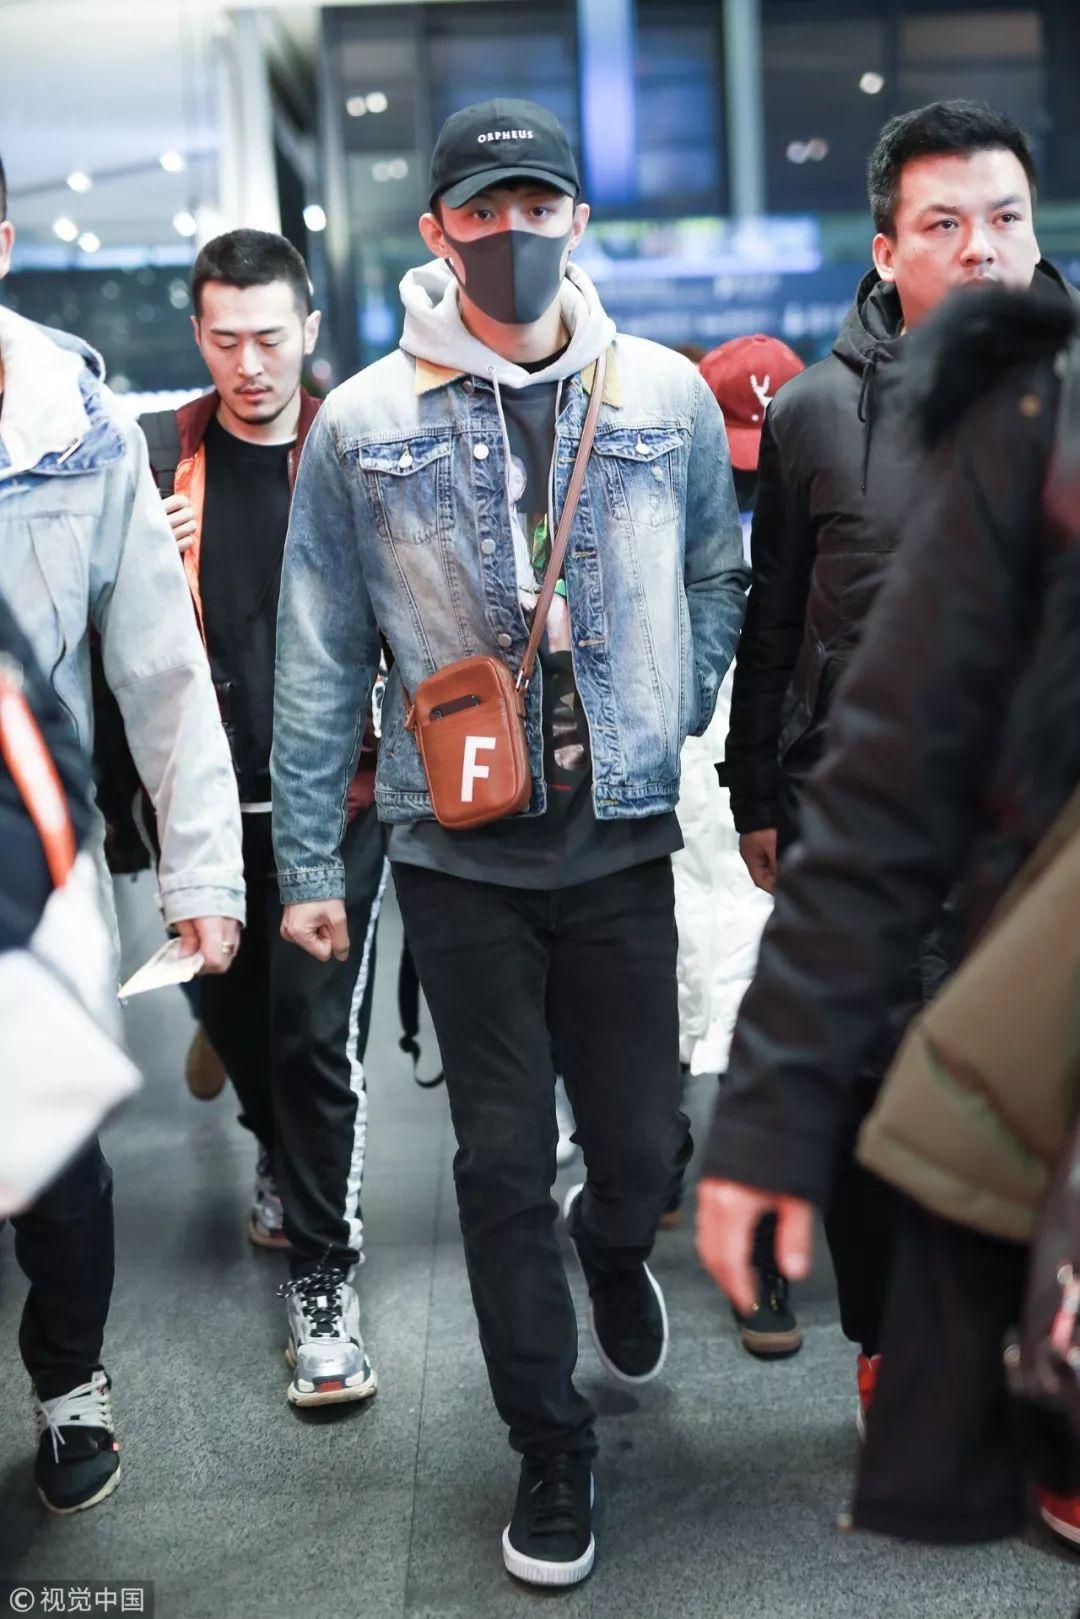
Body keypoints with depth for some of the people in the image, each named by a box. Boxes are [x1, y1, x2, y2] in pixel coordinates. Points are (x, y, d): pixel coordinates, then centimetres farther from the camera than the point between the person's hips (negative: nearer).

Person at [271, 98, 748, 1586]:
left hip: (622, 843, 1)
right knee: (503, 1163, 7)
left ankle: (612, 1248, 47)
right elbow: (320, 661, 0)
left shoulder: (665, 397, 1)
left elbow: (715, 582, 14)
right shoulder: (364, 424, -3)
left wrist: (665, 724, 3)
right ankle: (550, 1449, 27)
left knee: (646, 1150, 9)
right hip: (458, 857, -1)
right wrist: (308, 864, 1)